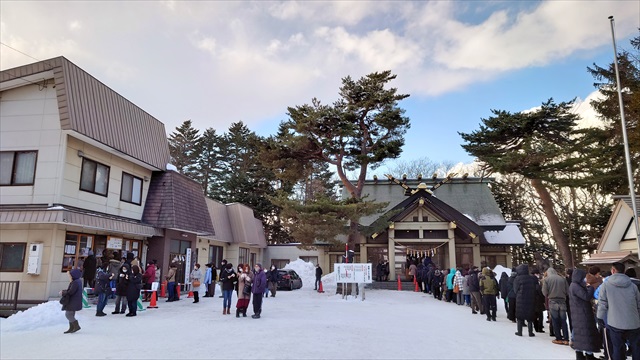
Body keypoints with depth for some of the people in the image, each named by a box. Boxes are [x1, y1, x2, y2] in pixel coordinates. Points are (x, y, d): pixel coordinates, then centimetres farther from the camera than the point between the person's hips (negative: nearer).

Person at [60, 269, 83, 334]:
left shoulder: (75, 283, -20)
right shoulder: (78, 281, 12)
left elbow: (70, 292, -24)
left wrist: (63, 293, -9)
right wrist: (64, 291, 5)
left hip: (73, 302, -10)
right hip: (73, 301, 10)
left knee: (68, 314, -6)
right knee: (71, 315, 14)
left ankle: (76, 326, -3)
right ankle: (71, 328, 19)